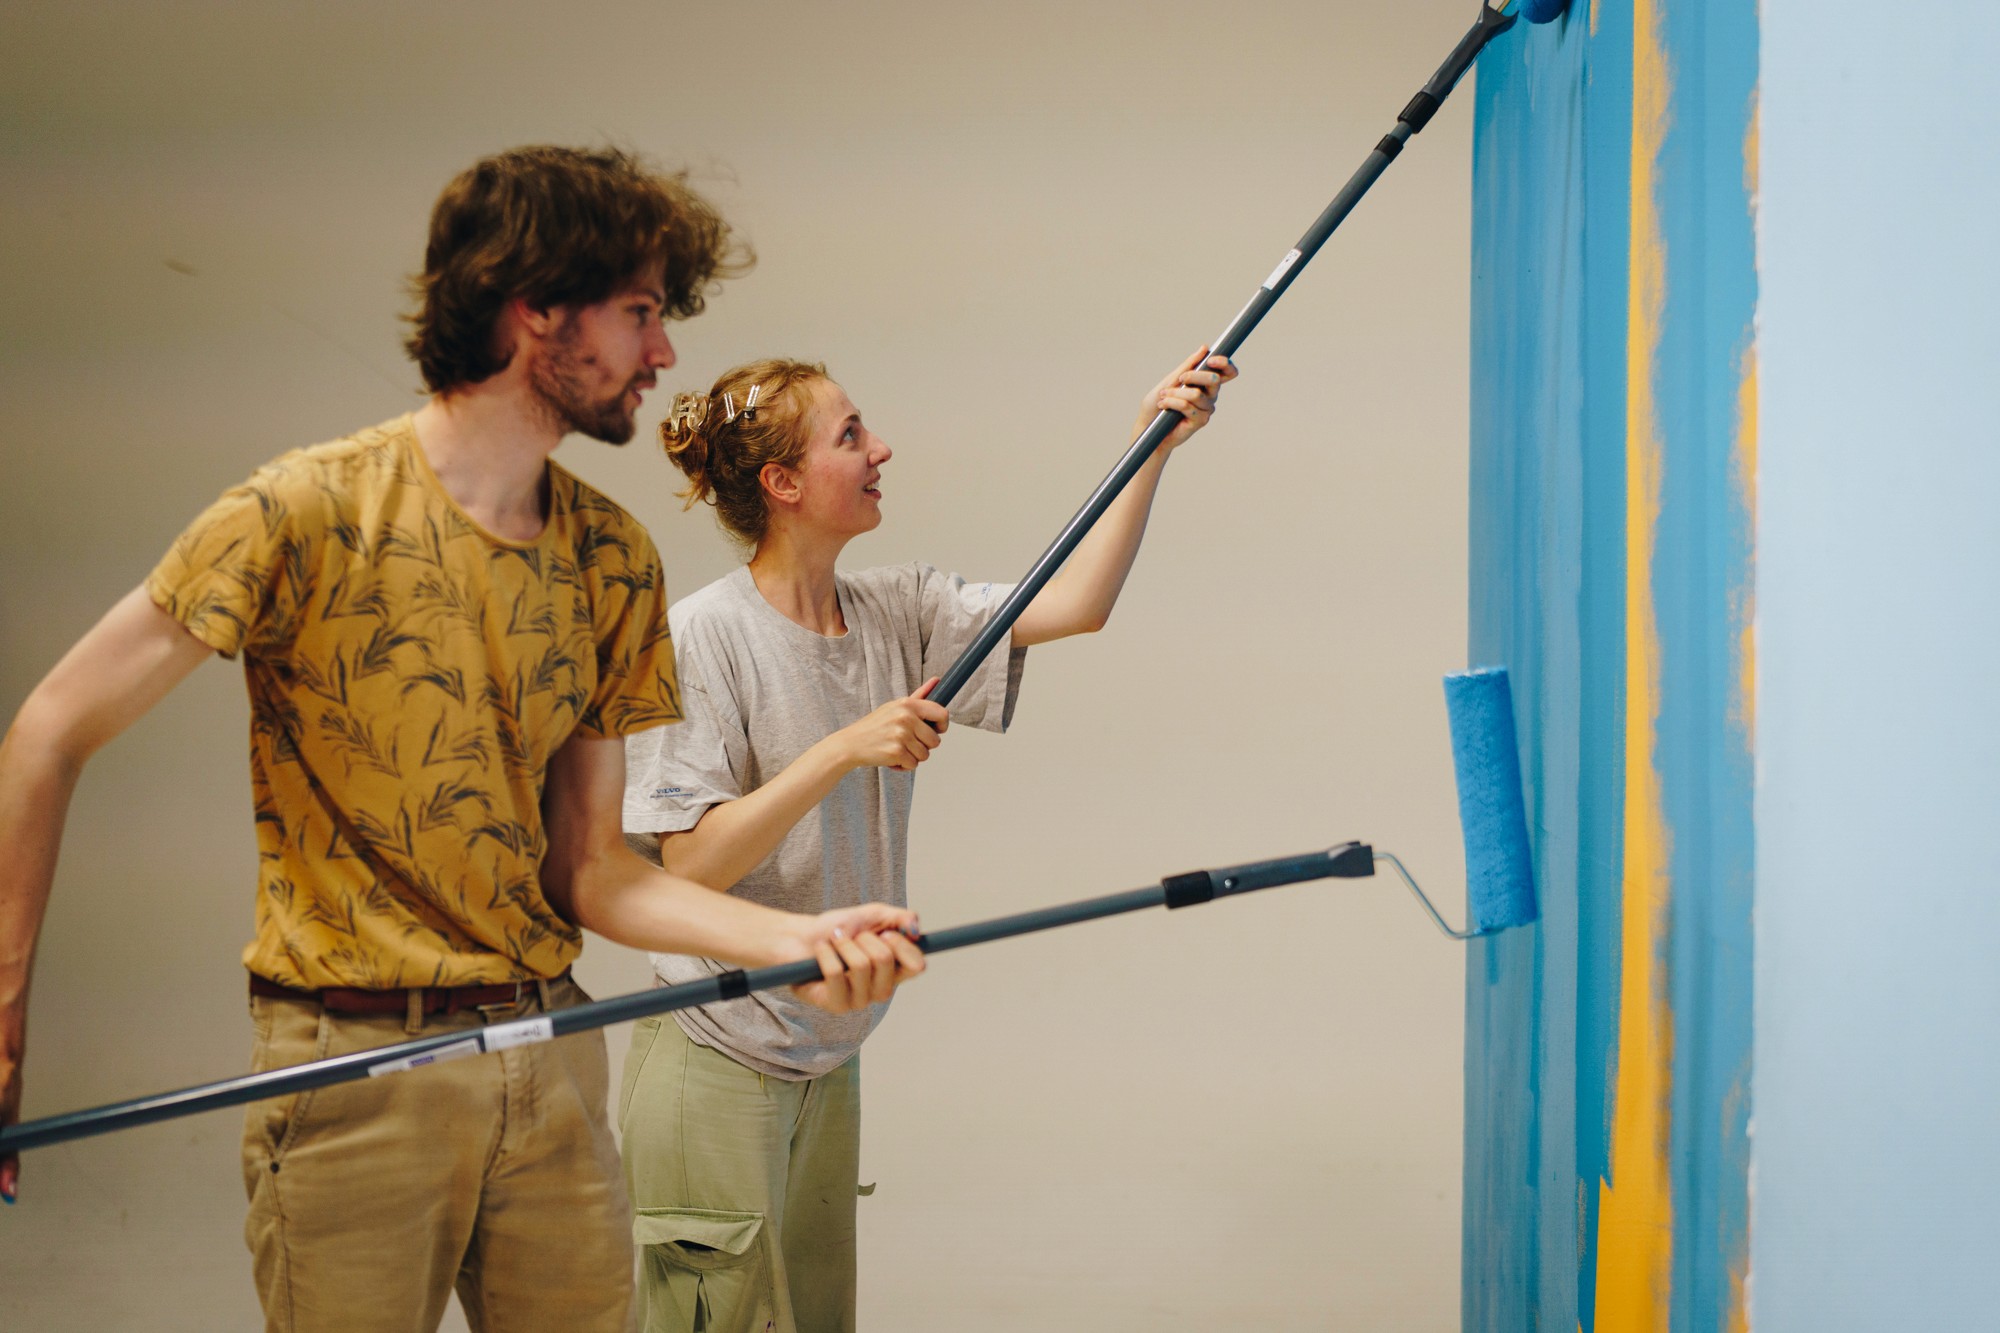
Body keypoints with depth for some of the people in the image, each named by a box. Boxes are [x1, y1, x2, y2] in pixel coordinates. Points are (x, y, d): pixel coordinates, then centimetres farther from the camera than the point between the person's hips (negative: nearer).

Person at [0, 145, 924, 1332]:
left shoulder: (613, 558, 7)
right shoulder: (313, 511, -10)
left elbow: (586, 869, 6)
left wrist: (800, 938, -9)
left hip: (550, 1061, 5)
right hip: (353, 1065, -5)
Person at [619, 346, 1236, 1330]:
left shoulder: (894, 613, 5)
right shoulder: (702, 638, -14)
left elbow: (1073, 606, -1)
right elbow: (690, 862, -19)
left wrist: (1153, 447, -7)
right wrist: (845, 750, -24)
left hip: (828, 1063, 7)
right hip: (718, 1072, -7)